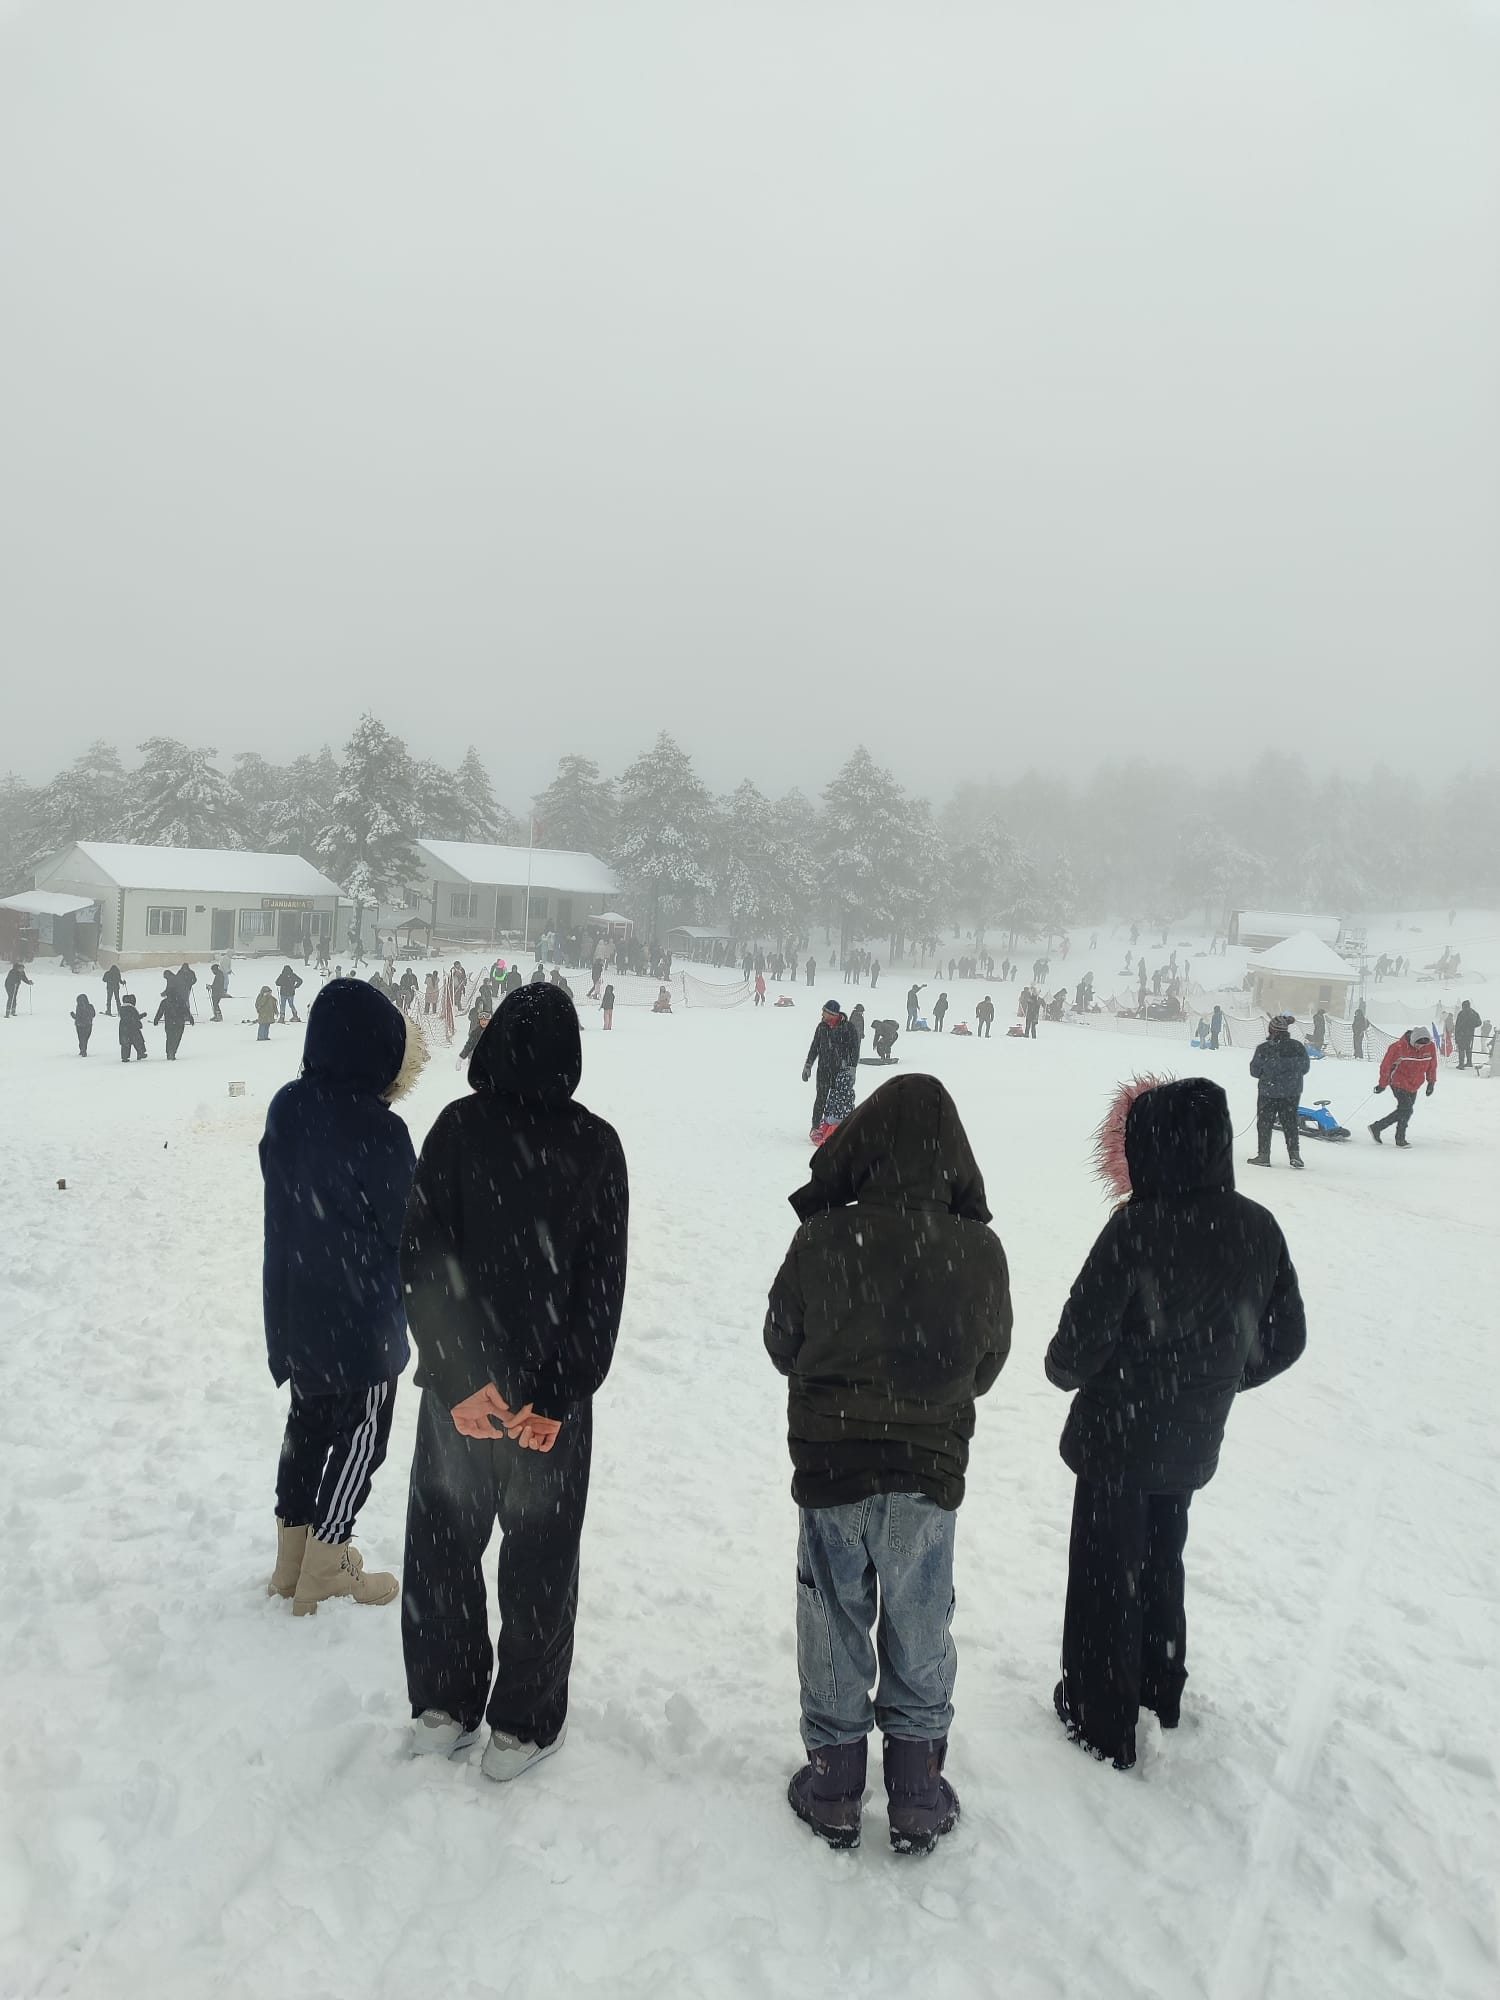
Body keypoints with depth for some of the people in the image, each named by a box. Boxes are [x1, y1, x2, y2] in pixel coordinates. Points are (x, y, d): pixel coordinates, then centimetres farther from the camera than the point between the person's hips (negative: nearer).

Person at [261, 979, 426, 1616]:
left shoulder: (287, 1107, -6)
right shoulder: (379, 1131, -25)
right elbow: (409, 1227, -16)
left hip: (295, 1307, 7)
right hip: (363, 1318, -7)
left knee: (308, 1422, 21)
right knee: (360, 1437, 10)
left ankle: (293, 1560, 34)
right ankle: (323, 1575, 20)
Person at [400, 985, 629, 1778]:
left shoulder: (457, 1127, -7)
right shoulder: (595, 1144, -7)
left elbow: (422, 1260, -11)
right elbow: (603, 1284, -10)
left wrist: (458, 1378, -10)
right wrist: (560, 1397, -9)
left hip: (458, 1385, 1)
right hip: (555, 1386, 0)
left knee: (444, 1542, 17)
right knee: (541, 1557, 13)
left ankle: (443, 1708, 29)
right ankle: (523, 1726, 22)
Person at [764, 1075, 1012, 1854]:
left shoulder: (822, 1240, -20)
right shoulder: (980, 1251, -15)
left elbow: (783, 1343, -4)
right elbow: (988, 1364, 1)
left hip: (830, 1468, -1)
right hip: (933, 1471, 1)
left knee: (835, 1630, 17)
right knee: (919, 1636, 18)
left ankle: (833, 1792, 31)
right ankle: (917, 1799, 30)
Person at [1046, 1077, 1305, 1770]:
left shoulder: (1138, 1227, -26)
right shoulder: (1259, 1229, -8)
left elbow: (1082, 1337, -22)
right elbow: (1284, 1340, 3)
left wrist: (1063, 1370, 1)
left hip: (1118, 1436, -6)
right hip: (1193, 1444, 6)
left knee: (1106, 1571, 13)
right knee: (1162, 1563, 26)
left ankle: (1102, 1718, 26)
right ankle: (1161, 1691, 44)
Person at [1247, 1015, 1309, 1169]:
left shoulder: (1264, 1049, -17)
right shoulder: (1298, 1047, -6)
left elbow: (1255, 1071, -8)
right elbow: (1305, 1068, 6)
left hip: (1269, 1092, -3)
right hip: (1292, 1092, 3)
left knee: (1264, 1123, 9)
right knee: (1290, 1122, 14)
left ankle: (1263, 1155, 12)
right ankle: (1295, 1154, 10)